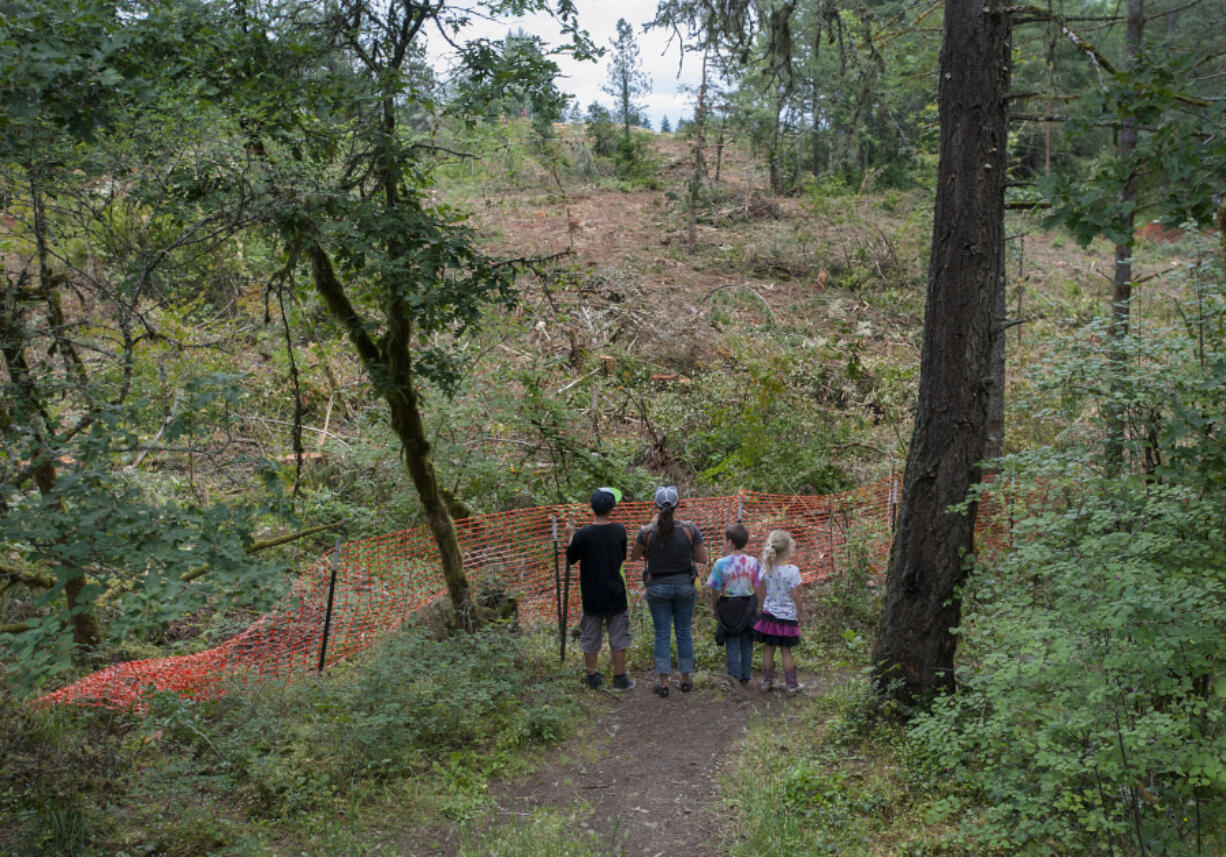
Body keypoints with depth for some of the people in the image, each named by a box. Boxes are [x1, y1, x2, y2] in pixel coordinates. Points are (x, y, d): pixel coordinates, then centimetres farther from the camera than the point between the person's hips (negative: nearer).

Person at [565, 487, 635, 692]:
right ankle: (619, 678, 13)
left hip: (592, 596, -1)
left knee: (590, 638, 13)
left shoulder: (583, 534, -16)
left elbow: (571, 559, -1)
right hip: (615, 595, 1)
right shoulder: (619, 531, -8)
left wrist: (570, 535, 13)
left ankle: (592, 677, 22)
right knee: (618, 637, 10)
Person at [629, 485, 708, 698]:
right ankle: (686, 680, 22)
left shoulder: (647, 532, -14)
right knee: (684, 633, 13)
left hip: (657, 588, -1)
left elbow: (634, 555, 2)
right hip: (684, 586, 1)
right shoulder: (689, 529, -12)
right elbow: (703, 558, -4)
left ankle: (663, 683, 7)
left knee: (662, 635, 7)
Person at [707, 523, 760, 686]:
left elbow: (715, 590, -9)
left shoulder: (721, 563, -15)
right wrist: (756, 608, 12)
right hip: (748, 607, 3)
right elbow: (758, 589, -1)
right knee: (747, 643, 13)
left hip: (728, 608, -3)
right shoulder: (753, 562, -6)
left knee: (731, 644, 8)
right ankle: (745, 677, 21)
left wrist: (714, 608, 6)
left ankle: (735, 676, 10)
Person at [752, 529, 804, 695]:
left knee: (768, 649, 11)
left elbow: (761, 594, 4)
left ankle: (767, 682, 21)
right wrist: (799, 615, 2)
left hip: (769, 614, 3)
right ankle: (791, 685, 16)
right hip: (787, 616, -3)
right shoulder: (792, 570, -17)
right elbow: (795, 597, -11)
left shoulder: (765, 568, -5)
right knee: (786, 651, 7)